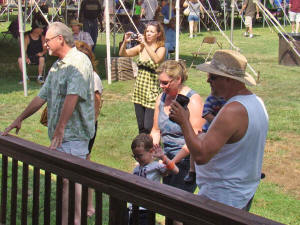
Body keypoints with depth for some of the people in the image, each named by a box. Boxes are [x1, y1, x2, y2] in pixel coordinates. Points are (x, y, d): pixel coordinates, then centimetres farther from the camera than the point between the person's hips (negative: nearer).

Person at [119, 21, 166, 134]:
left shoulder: (161, 49, -5)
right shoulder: (141, 47, 8)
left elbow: (157, 59, -27)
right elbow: (122, 54, 1)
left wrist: (145, 44, -30)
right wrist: (125, 42, -16)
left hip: (152, 91, -5)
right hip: (139, 88, 5)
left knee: (149, 127, -11)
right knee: (141, 127, 11)